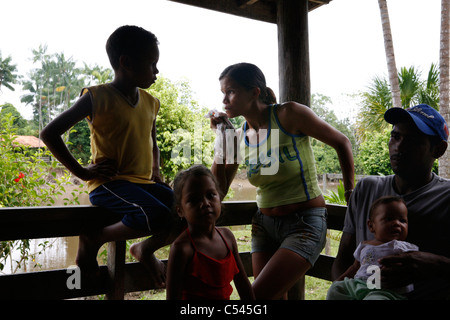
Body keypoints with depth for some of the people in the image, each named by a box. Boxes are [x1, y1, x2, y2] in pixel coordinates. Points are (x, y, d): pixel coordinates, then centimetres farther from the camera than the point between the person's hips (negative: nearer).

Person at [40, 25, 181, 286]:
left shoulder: (150, 103, 12)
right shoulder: (98, 97, -8)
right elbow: (49, 134, -8)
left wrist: (156, 172, 13)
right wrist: (82, 172, -10)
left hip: (143, 183, 7)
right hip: (108, 185, -7)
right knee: (158, 216, -32)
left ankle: (146, 249, 17)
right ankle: (93, 239, -5)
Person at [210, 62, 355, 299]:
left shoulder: (288, 114, -13)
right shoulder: (239, 137, 2)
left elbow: (341, 142, -3)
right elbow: (218, 190, 2)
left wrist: (350, 194, -1)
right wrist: (221, 140, -4)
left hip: (305, 225, -6)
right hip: (265, 225, 6)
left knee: (258, 296, -15)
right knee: (275, 297, 11)